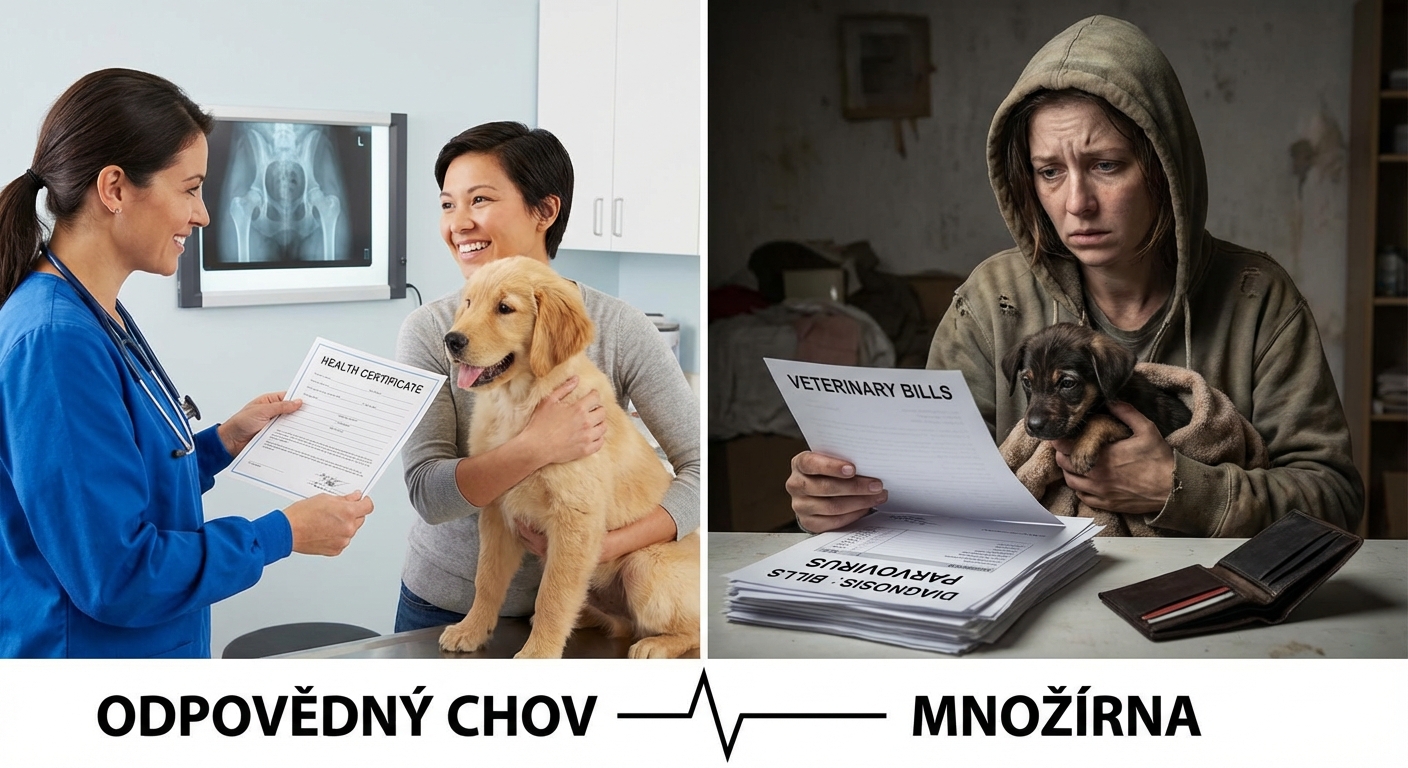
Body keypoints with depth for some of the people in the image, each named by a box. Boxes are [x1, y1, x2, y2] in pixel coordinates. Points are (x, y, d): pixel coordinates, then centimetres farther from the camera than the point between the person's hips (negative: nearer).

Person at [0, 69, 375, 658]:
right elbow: (115, 574, -25)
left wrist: (224, 441, 6)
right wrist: (284, 534, -17)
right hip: (88, 648, -9)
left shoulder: (100, 320, 6)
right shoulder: (57, 341, -24)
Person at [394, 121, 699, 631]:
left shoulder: (619, 329, -13)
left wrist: (604, 546, -26)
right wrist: (535, 449, -33)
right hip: (444, 604, 1)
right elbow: (427, 493, -18)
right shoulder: (428, 331, -11)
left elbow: (701, 466, -14)